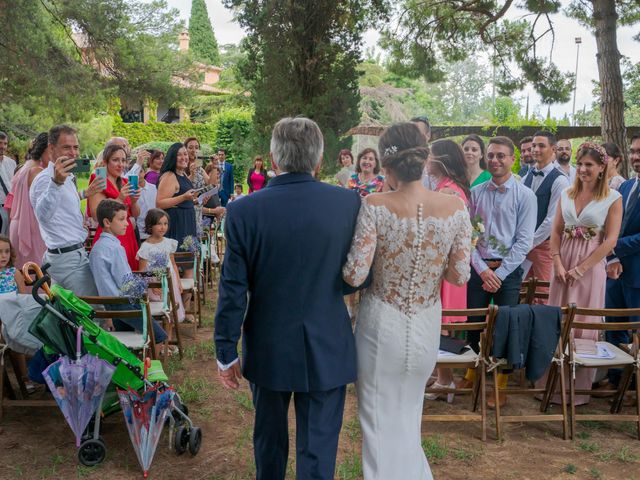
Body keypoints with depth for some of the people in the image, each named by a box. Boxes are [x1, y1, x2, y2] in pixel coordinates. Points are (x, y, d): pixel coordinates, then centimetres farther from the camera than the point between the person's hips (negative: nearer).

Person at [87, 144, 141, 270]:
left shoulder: (125, 183, 14)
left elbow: (136, 214, 14)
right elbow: (96, 215, -16)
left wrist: (134, 201, -5)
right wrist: (119, 199, -22)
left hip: (128, 236, 7)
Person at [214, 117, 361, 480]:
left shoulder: (243, 210, -12)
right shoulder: (349, 203, -11)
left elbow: (232, 290, -9)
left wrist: (226, 352, 2)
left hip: (268, 348, 1)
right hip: (328, 348, -1)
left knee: (269, 439, 23)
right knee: (319, 450, 11)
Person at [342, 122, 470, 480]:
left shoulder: (375, 207, -18)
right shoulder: (455, 207, -11)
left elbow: (354, 276, -19)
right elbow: (460, 276, -6)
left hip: (382, 326, -3)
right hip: (426, 328, 3)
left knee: (380, 419, 16)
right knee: (409, 414, 27)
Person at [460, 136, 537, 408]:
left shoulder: (525, 196, -3)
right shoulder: (476, 193, 3)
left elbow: (524, 241, -7)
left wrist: (500, 273, -12)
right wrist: (483, 269, -9)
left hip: (508, 270, -2)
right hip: (478, 267, 2)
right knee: (473, 324, 9)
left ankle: (501, 388, 17)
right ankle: (472, 375, 30)